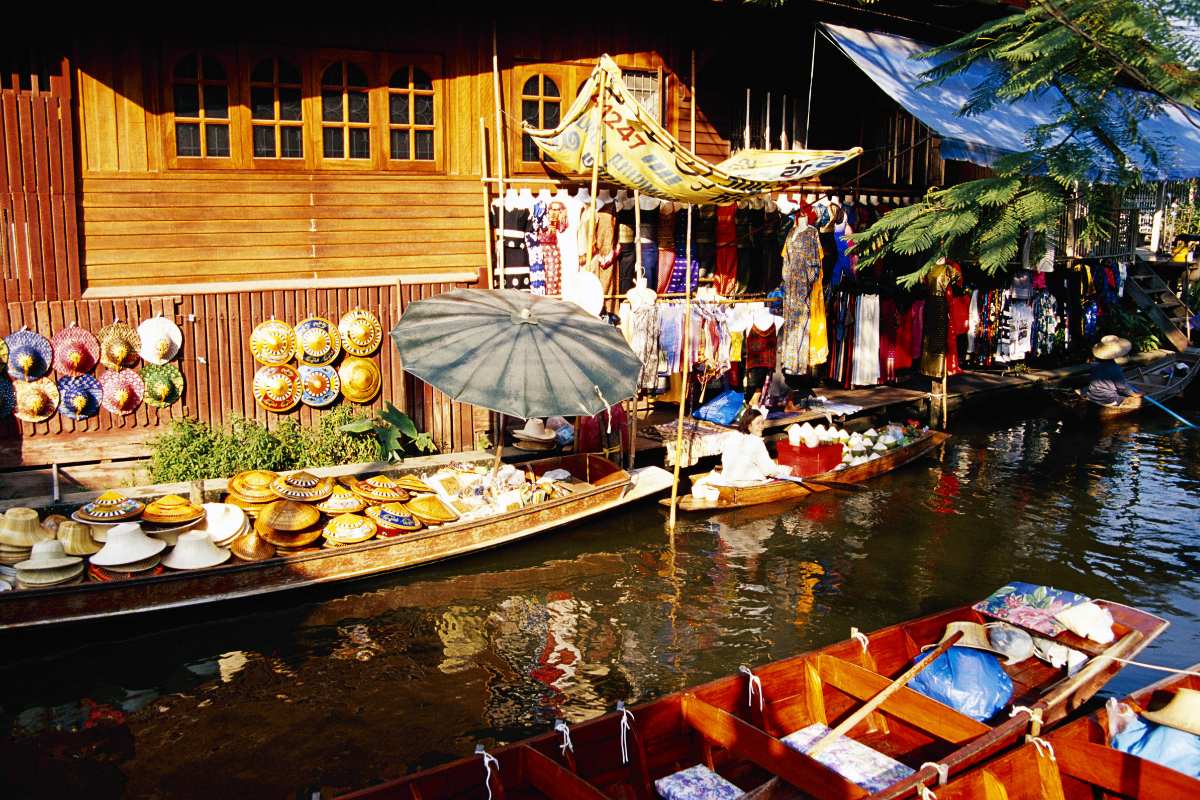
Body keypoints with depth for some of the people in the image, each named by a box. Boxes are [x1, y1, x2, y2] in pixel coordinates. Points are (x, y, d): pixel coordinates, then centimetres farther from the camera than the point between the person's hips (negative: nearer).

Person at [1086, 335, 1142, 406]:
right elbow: (1122, 387, -9)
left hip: (1092, 397, 5)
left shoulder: (1095, 364, -2)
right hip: (1109, 401, -5)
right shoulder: (1116, 368, -19)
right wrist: (1135, 395, 7)